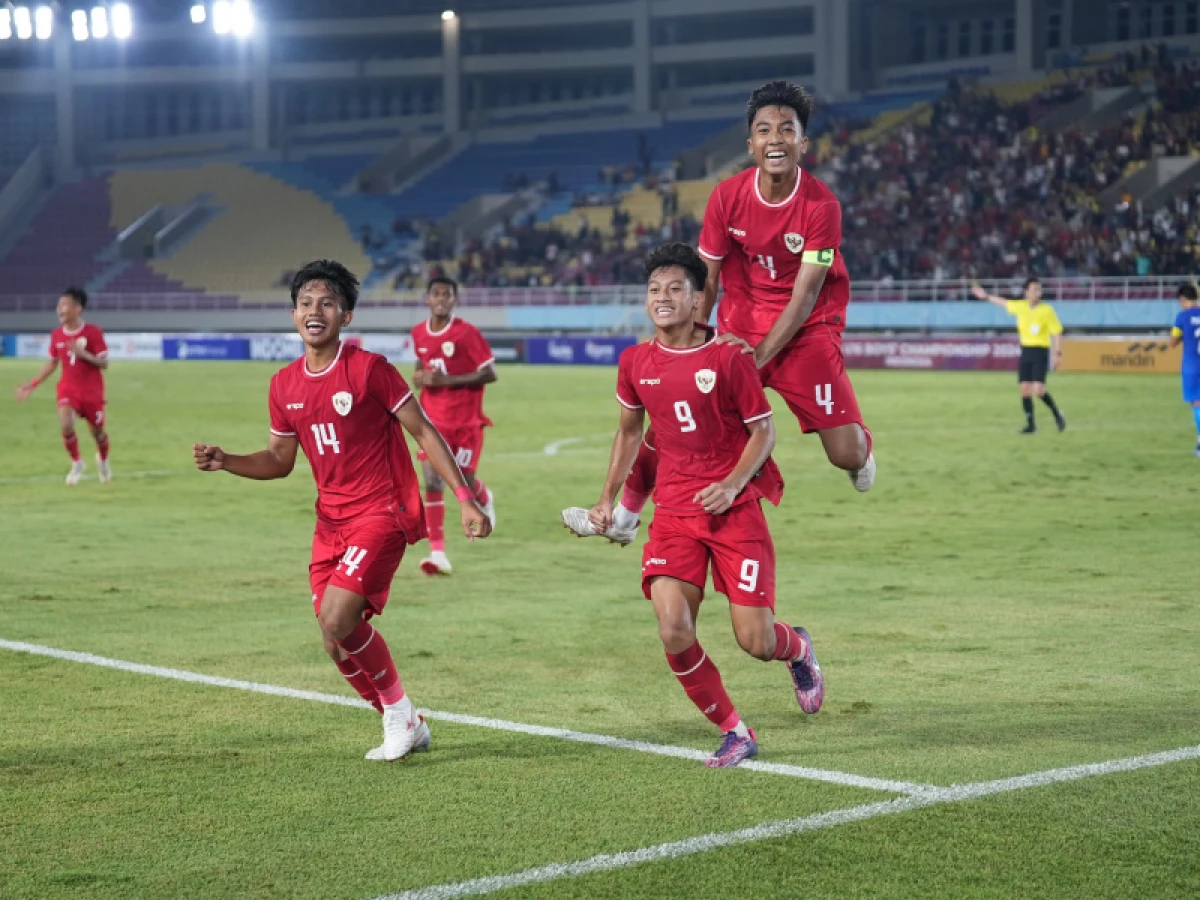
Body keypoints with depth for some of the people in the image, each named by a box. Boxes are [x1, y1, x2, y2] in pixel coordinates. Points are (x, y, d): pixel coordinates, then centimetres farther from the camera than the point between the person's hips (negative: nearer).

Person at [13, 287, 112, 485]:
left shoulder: (93, 332, -13)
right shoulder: (57, 335, 0)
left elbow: (104, 363, -13)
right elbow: (52, 364, 12)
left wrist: (83, 354, -30)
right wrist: (31, 384, 7)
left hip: (92, 390, -2)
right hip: (68, 389, 2)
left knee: (97, 431, 9)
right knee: (66, 426, -21)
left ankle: (103, 460, 43)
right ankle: (76, 464, 3)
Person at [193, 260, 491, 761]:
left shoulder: (368, 368, -11)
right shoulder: (285, 385, 6)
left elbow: (424, 432, -8)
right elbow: (279, 460, 16)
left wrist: (465, 498, -13)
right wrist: (225, 462, -2)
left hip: (382, 514, -7)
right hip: (331, 522, 7)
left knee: (337, 621, -20)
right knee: (340, 641, 5)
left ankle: (399, 712, 2)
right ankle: (405, 728, 24)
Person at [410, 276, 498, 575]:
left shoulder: (467, 333, -13)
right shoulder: (418, 334, 3)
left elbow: (490, 374, -13)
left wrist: (447, 380, -20)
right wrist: (420, 377, -2)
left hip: (466, 421, -3)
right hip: (433, 419, 3)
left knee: (464, 481, 5)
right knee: (432, 482, -9)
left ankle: (485, 501, 45)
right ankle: (438, 553, -10)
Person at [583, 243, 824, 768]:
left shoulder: (728, 357, -9)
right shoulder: (636, 363, 3)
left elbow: (763, 431, -2)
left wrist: (732, 483, -18)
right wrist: (607, 500, 17)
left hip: (735, 510, -3)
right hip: (674, 513, 3)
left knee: (755, 641, -6)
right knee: (674, 633, -15)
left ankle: (798, 650, 34)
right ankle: (734, 733, 6)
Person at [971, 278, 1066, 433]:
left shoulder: (1047, 310, -9)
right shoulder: (1020, 306, 4)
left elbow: (1057, 333, -8)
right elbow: (1004, 303, 24)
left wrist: (1058, 354, -15)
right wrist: (986, 296, 31)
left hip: (1041, 352, -5)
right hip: (1025, 351, 5)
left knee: (1038, 390, -16)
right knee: (1025, 389, 1)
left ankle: (1057, 414, 7)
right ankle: (1031, 425, 10)